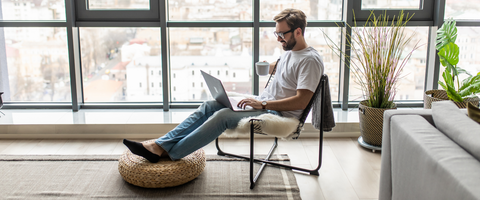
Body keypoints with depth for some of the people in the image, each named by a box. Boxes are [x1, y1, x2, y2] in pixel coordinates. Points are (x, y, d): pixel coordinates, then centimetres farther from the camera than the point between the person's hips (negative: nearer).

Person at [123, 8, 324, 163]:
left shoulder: (310, 60, -15)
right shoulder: (289, 51, 15)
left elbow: (301, 102, -24)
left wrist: (263, 104, -23)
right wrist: (271, 66, 14)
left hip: (280, 114, -10)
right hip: (262, 102, 10)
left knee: (223, 115, -28)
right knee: (209, 106, -7)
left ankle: (168, 153, -23)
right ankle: (159, 145, -14)